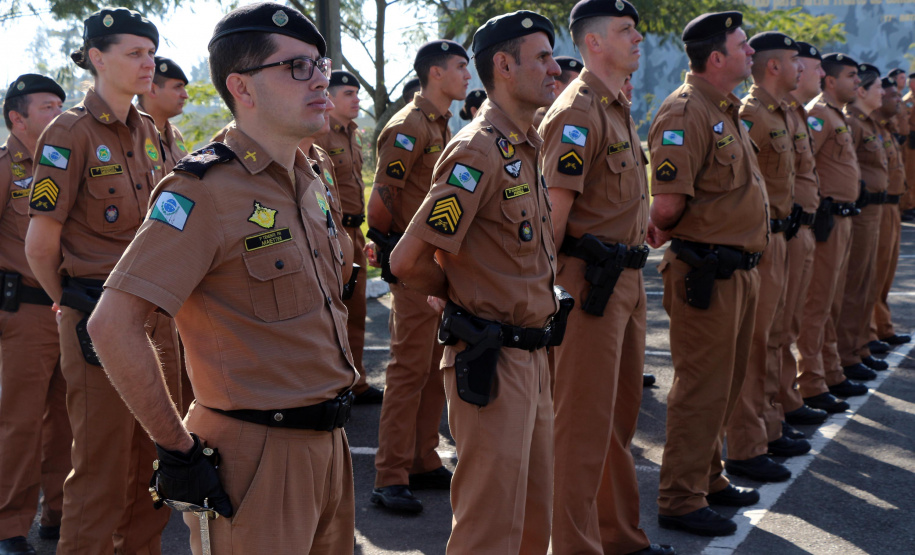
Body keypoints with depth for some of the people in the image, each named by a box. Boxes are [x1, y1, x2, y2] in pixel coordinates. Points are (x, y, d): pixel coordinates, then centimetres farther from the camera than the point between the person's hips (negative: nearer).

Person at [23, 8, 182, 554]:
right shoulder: (70, 134, -10)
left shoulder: (148, 132, 11)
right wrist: (76, 307, 1)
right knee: (103, 471, 0)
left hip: (156, 316, 7)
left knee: (156, 460, 14)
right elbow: (40, 246, -9)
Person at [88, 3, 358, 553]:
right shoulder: (205, 189, -16)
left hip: (329, 442, 8)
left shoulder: (311, 183, 10)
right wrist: (179, 447, -19)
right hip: (261, 455, -8)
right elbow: (113, 325, -22)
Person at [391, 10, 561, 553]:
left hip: (533, 356, 9)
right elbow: (408, 261, -20)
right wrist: (465, 296, -3)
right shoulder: (478, 151, -17)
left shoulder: (528, 146, 12)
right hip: (492, 361, -9)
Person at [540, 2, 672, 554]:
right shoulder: (578, 111, -15)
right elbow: (555, 207, -19)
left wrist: (634, 263, 19)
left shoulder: (620, 109, 17)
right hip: (592, 280, -10)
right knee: (584, 421, -3)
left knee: (621, 414, 17)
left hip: (628, 278, 10)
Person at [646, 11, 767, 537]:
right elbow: (668, 203, -24)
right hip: (706, 272, -10)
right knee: (701, 389, -2)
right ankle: (681, 500, 8)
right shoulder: (685, 112, -17)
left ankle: (709, 478, 33)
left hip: (739, 269, 10)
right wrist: (661, 232, -4)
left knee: (725, 384, 19)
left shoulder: (727, 111, 15)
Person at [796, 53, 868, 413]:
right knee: (817, 304, -7)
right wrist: (816, 207, -21)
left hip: (842, 219, 10)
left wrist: (845, 213, 19)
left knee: (832, 303, 16)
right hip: (827, 220, -10)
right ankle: (811, 386, -4)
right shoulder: (817, 114, -13)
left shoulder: (837, 116, 19)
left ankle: (831, 375, 25)